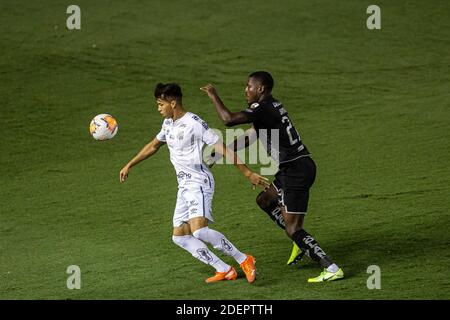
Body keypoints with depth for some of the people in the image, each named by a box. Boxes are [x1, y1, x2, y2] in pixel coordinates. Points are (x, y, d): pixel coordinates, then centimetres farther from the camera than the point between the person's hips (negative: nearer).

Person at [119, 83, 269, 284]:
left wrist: (248, 173, -17)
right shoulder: (168, 123, 11)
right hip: (184, 187, 10)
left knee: (199, 230, -26)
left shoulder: (194, 123, -16)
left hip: (199, 184, -10)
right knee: (180, 236, 3)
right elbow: (153, 146, 29)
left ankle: (243, 260, -14)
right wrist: (129, 166, 31)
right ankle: (225, 271, 4)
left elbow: (222, 148, -17)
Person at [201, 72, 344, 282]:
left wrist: (214, 96, -9)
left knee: (293, 229, -7)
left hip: (295, 171, -10)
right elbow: (252, 136, 27)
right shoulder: (272, 107, 16)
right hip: (300, 166, 10)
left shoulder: (263, 109, -15)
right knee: (265, 200, 25)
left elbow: (229, 119, -25)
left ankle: (332, 269, -11)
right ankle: (303, 243, 23)